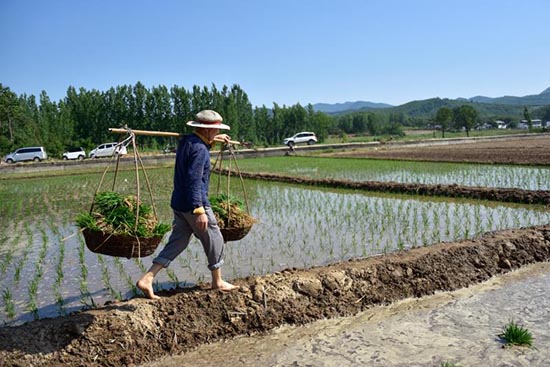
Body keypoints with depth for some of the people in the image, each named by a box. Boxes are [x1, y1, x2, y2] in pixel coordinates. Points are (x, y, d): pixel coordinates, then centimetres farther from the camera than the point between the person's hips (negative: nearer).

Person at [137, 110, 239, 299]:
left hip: (179, 204, 9)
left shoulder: (186, 141, 10)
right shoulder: (199, 149, -18)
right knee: (214, 241, 8)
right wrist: (199, 211, -29)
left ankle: (147, 278, 3)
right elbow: (194, 180, -26)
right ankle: (217, 282, 24)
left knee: (177, 242, 12)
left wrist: (213, 140, 47)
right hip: (194, 205, -9)